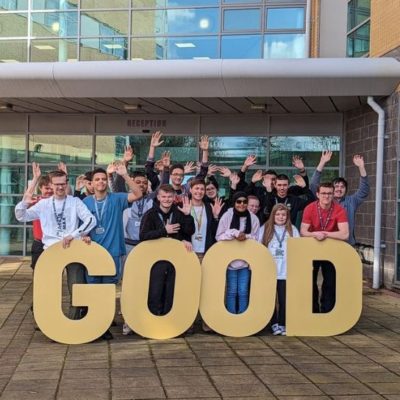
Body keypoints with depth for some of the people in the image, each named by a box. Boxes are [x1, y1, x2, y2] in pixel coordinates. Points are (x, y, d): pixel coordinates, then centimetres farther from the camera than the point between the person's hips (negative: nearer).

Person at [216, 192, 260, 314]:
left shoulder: (253, 218, 0)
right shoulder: (227, 216, -4)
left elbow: (255, 238, 4)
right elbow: (219, 236, -5)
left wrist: (246, 236, -15)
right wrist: (235, 234, -18)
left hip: (246, 260, 1)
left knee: (243, 291, 4)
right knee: (232, 291, 2)